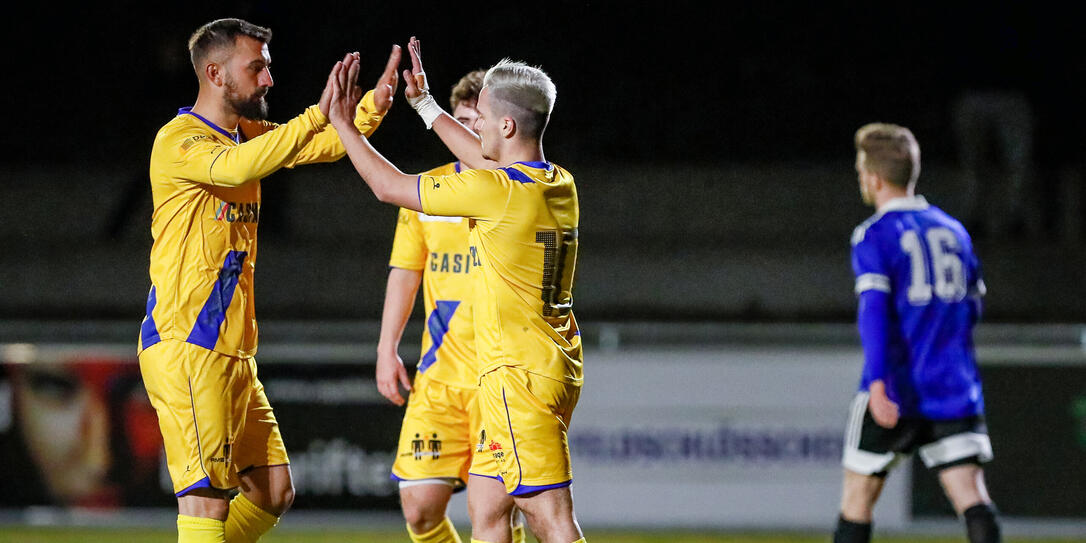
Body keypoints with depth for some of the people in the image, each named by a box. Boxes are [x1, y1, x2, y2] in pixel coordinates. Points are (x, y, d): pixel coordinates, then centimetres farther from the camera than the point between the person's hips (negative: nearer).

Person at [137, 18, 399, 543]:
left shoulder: (247, 134, 16)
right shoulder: (178, 141, -11)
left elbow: (329, 144, 13)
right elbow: (236, 167, -31)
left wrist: (374, 102, -6)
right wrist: (319, 113, -34)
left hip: (232, 352, 9)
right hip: (185, 347, -9)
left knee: (273, 491, 9)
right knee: (209, 497, -12)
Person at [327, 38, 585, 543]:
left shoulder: (496, 191, -16)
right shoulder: (560, 184, 9)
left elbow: (389, 187, -6)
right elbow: (487, 163, 31)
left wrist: (342, 123, 7)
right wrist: (424, 104, 38)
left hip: (519, 377, -9)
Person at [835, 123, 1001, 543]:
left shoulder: (874, 235, -6)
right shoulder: (953, 230, 13)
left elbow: (874, 308, -17)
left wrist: (877, 382, -25)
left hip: (896, 391, -4)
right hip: (955, 390, 4)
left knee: (858, 493, 10)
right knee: (970, 495, -4)